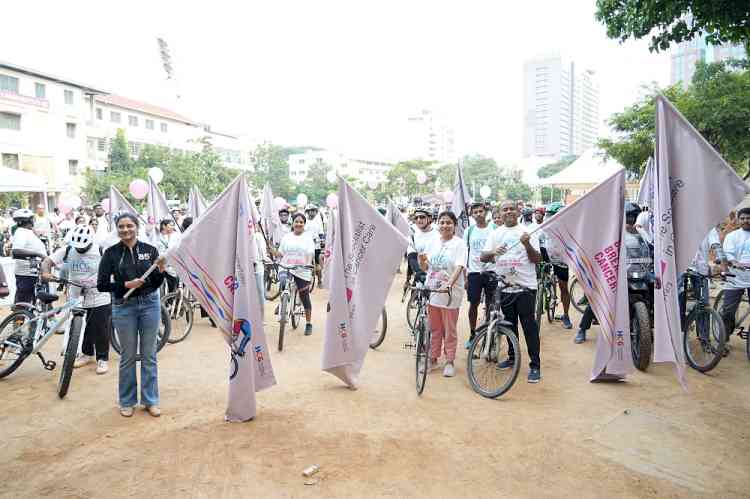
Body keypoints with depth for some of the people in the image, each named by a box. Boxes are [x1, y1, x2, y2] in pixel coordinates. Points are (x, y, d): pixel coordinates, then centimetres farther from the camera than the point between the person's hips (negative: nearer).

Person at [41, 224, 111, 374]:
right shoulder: (66, 251, -1)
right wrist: (46, 272, -24)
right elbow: (47, 261, -3)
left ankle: (102, 359, 16)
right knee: (82, 330, 16)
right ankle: (87, 354, 36)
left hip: (99, 300, -4)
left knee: (101, 331, 1)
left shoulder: (101, 251, -10)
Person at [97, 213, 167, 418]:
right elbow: (102, 285, -4)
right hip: (124, 307, -1)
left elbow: (156, 284, 2)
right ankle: (127, 401, 24)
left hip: (150, 304, 1)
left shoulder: (150, 250, 1)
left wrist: (161, 270, -18)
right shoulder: (111, 253, -2)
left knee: (149, 355, 9)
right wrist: (126, 285, -16)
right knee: (128, 357, 9)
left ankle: (150, 400, 20)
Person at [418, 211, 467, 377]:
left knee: (450, 330, 6)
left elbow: (459, 267, -18)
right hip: (432, 291, 4)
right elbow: (425, 268, 11)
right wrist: (421, 260, -12)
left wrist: (448, 284, -33)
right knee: (434, 328, 13)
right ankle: (433, 359, 25)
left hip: (450, 292, -4)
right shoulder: (433, 242, 9)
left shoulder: (459, 244, -6)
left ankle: (450, 362, 18)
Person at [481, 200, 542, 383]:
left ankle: (535, 365, 3)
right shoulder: (495, 234, 9)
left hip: (525, 287, -4)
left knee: (529, 326, -3)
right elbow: (483, 257, 2)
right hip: (504, 287, 4)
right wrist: (493, 252, -20)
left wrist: (527, 245, -21)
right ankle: (512, 357, 30)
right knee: (509, 325, 15)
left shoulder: (527, 232, 0)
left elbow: (537, 260, -4)